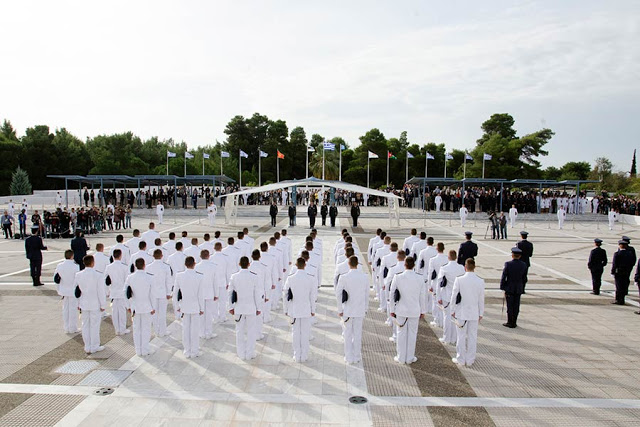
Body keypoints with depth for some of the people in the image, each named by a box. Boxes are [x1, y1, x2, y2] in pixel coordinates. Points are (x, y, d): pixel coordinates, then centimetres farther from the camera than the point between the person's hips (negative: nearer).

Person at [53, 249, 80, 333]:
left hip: (64, 290, 5)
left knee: (65, 309, 15)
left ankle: (66, 328, 23)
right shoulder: (75, 267, -18)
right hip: (73, 291, -5)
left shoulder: (59, 266, -3)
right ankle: (73, 328, 15)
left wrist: (59, 290, 15)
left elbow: (56, 279, 4)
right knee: (73, 309, 7)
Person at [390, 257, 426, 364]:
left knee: (401, 333, 11)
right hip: (414, 311, 0)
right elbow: (422, 296, -1)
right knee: (412, 333, 11)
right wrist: (422, 311, 10)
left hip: (401, 310, 0)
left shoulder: (397, 278, -12)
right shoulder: (420, 278, -8)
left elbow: (392, 294, -6)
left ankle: (401, 358, 19)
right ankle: (410, 358, 20)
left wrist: (392, 309, 5)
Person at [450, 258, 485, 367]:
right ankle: (470, 360, 18)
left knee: (461, 336, 8)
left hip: (461, 313, -2)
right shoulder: (480, 281, -6)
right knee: (472, 337, 11)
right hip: (474, 313, 2)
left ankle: (461, 359, 16)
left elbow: (454, 296, -7)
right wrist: (481, 313, 12)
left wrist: (453, 310, 5)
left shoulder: (459, 280, -13)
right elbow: (481, 300, 1)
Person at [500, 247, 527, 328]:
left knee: (510, 306, 4)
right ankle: (514, 322, 15)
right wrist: (522, 289, 14)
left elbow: (504, 277, -11)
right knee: (516, 306, 10)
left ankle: (510, 322, 9)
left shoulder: (508, 264, -14)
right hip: (519, 289, 3)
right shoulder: (523, 265, -2)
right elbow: (524, 279, 5)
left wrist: (502, 287, -1)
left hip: (509, 288, -3)